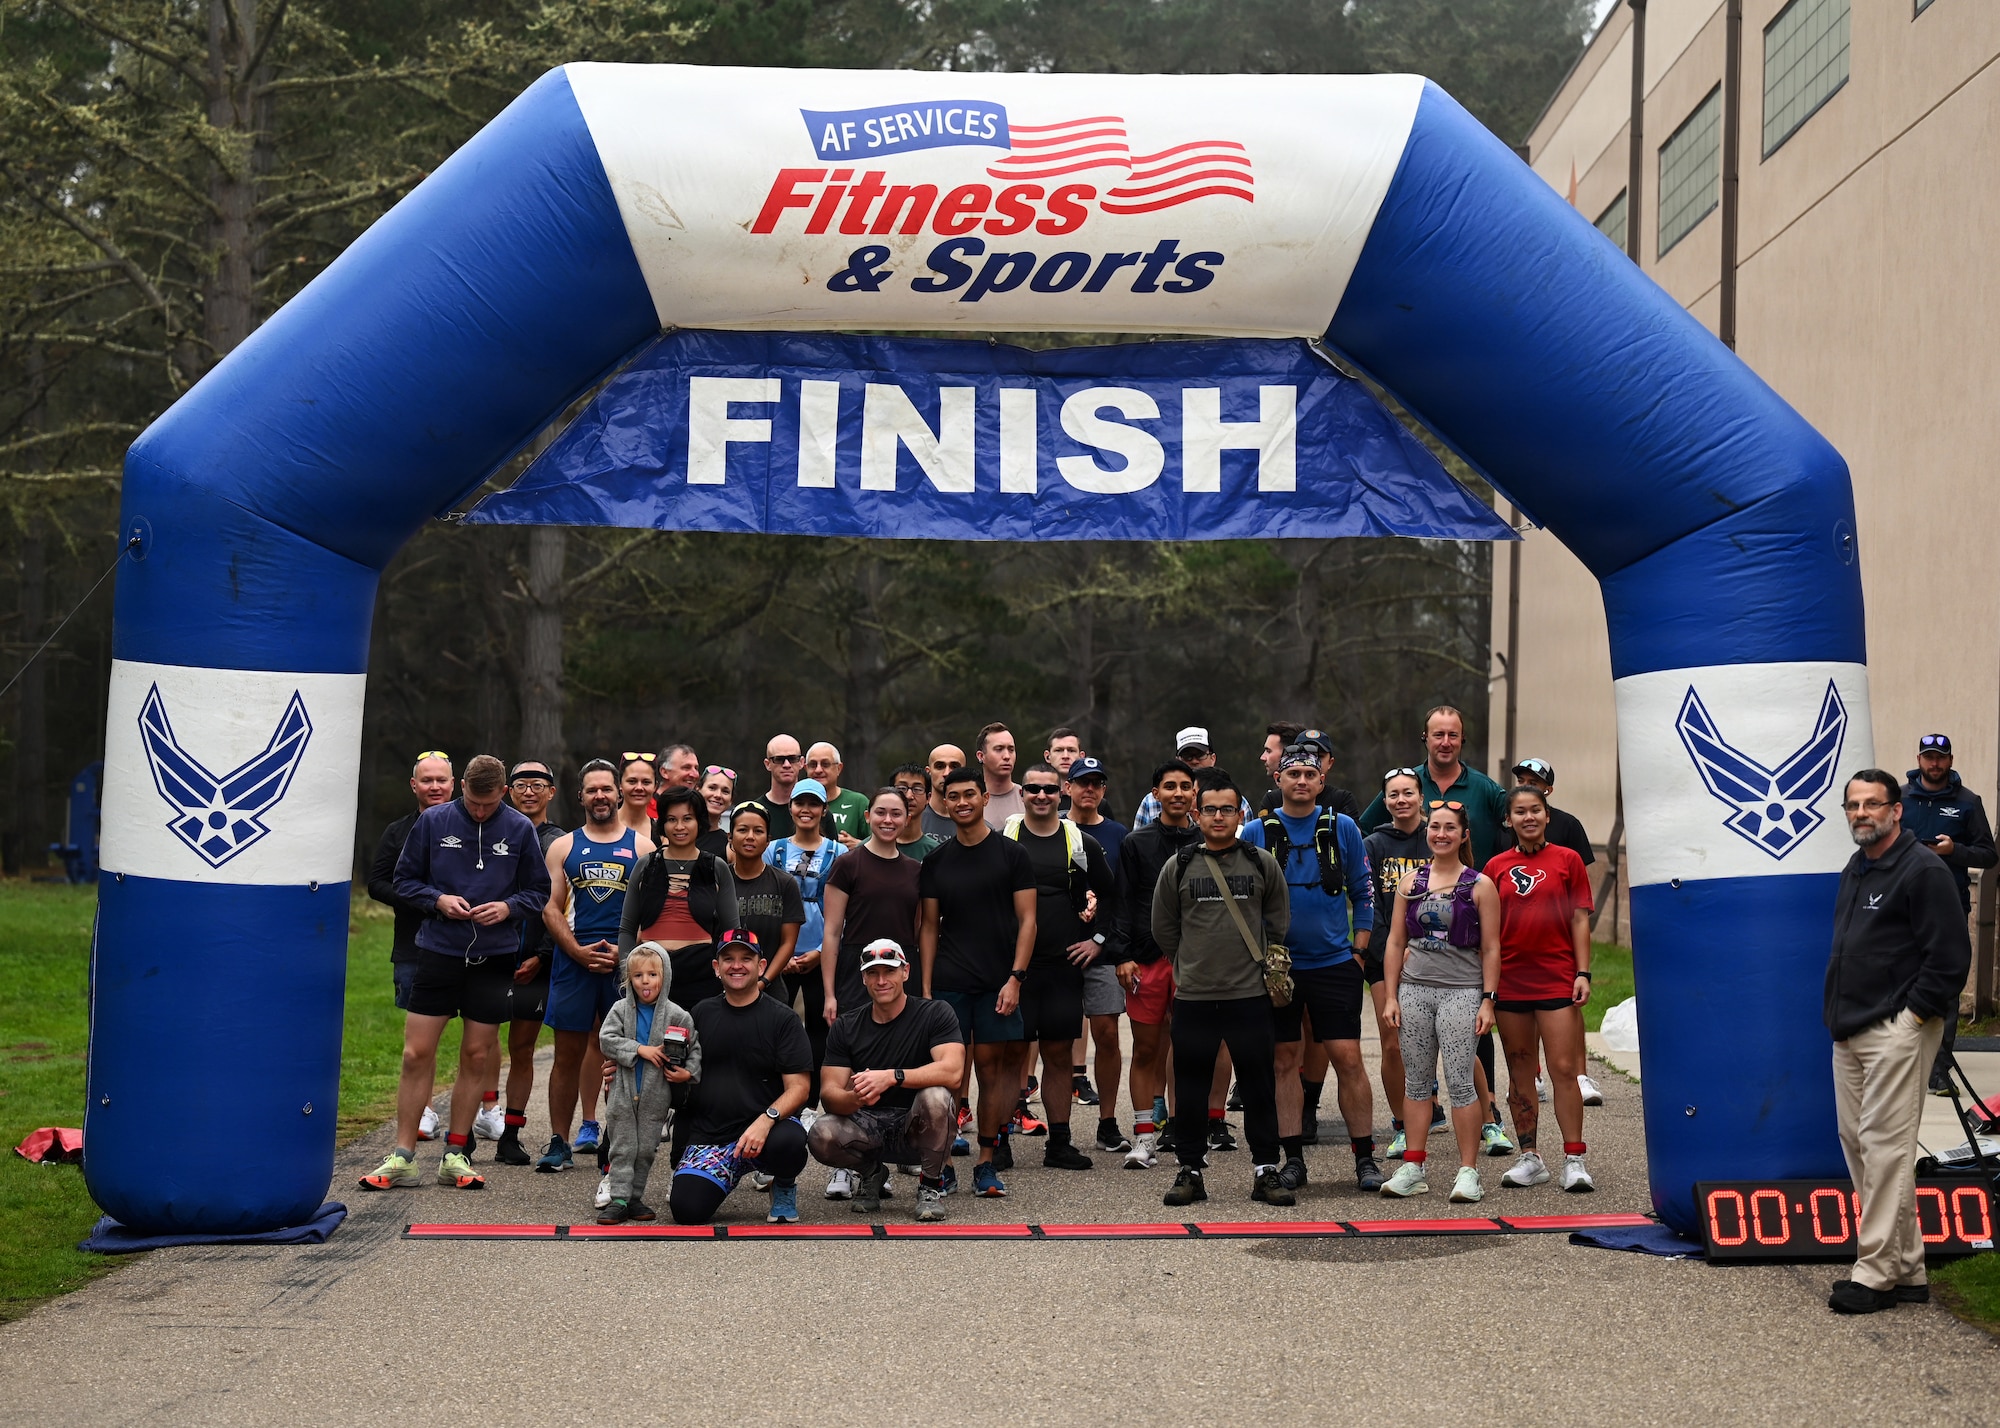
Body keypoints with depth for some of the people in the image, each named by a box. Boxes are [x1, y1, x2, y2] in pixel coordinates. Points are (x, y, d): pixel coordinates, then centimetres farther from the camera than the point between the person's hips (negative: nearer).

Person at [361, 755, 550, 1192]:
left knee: (477, 1057, 6)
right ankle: (402, 1156, 5)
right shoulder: (433, 821, 0)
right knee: (417, 1054, -3)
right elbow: (405, 879, 6)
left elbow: (538, 891, 8)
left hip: (494, 959, 1)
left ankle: (455, 1155, 16)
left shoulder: (519, 830, 2)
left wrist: (509, 907, -11)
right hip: (438, 953, -1)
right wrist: (438, 899, -11)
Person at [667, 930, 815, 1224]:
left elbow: (798, 1087, -7)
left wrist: (766, 1121, -26)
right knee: (686, 1210, -21)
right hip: (708, 1137, 3)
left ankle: (784, 1186, 1)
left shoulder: (781, 1018, 0)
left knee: (788, 1142, -38)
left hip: (764, 1131, -2)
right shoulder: (701, 1014, 12)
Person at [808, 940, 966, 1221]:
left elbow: (952, 1071, -24)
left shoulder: (935, 1014, -7)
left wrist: (891, 1077, -36)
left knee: (934, 1096, -35)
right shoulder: (846, 1027, 1)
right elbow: (828, 1093, -7)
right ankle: (871, 1173, 7)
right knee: (820, 1136, -28)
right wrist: (854, 1098, -32)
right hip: (868, 1128, 2)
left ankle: (931, 1185, -9)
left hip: (917, 1129, -2)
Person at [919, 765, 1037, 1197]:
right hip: (948, 983, 2)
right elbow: (929, 926, 11)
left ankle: (985, 1162, 8)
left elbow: (1027, 920, 0)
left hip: (997, 983, -1)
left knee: (992, 1066, 1)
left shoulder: (1011, 854, 3)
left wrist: (1014, 978, -10)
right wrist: (925, 987, 3)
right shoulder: (936, 861, 10)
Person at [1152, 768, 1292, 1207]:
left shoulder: (1263, 864, 3)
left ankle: (1265, 1170, 11)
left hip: (1250, 995, 0)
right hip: (1193, 996, 0)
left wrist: (1253, 960, 11)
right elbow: (1163, 927, 12)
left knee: (1260, 1085, 3)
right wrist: (1193, 963, 11)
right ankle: (1190, 1170, 14)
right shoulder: (1179, 867, 3)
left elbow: (1278, 921, 13)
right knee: (1190, 1088, 5)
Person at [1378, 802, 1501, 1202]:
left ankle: (1468, 1172, -2)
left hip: (1461, 992, -3)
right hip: (1414, 990, 4)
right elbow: (1395, 942, 12)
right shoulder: (1411, 882, 11)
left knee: (1459, 1081, -8)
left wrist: (1488, 1000, -5)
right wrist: (1391, 996, 6)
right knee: (1416, 1081, 6)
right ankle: (1412, 1169, 11)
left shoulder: (1479, 885, 2)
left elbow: (1491, 948, 2)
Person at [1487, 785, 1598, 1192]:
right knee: (1520, 1073, 8)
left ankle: (1574, 1159, -3)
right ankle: (1529, 1158, 15)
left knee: (1564, 1070, -7)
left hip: (1557, 979, -3)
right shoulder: (1497, 867, 7)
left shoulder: (1567, 860, 3)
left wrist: (1583, 972, -5)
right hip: (1510, 982, 3)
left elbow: (1579, 919, 2)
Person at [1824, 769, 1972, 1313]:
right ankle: (1907, 1270, 17)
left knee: (1885, 1145, -10)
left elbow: (1950, 956, -15)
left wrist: (1912, 1014, -14)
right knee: (1856, 1141, 9)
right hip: (1850, 1033, 10)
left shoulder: (1923, 870, -11)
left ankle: (1877, 1272, -6)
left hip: (1898, 1031, -10)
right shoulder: (1855, 870, 17)